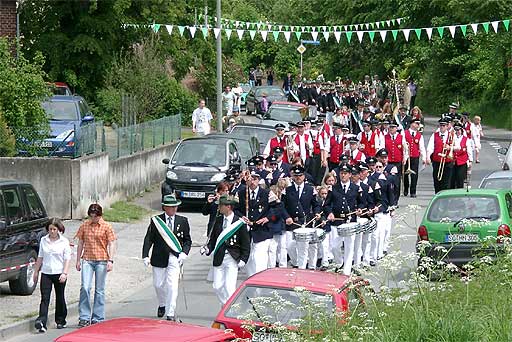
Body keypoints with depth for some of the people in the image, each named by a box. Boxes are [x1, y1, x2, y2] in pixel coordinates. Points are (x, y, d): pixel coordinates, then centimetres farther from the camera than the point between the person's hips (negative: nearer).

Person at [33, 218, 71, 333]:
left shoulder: (64, 242, -2)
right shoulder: (43, 240, 7)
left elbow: (67, 259, -4)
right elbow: (40, 257, 13)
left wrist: (64, 273, -13)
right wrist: (36, 271, 12)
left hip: (59, 273, -2)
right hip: (46, 273, 2)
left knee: (60, 297, 9)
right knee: (44, 298, -8)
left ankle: (60, 321, 23)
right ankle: (41, 322, -18)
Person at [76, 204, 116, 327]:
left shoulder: (106, 227, 0)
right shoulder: (84, 226, 7)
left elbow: (111, 244, -2)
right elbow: (80, 243, 13)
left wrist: (110, 260, -11)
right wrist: (78, 260, 10)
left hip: (101, 261, -1)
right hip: (87, 260, 1)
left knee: (99, 290, 4)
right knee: (85, 288, -10)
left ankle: (98, 318, 10)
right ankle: (84, 317, -6)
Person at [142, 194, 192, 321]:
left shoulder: (183, 221, 4)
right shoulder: (156, 221, 0)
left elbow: (187, 240, 9)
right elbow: (148, 239, -1)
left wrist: (184, 253, -8)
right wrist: (145, 256, -11)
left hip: (175, 258, -1)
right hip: (159, 257, 1)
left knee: (172, 285, -12)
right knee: (158, 285, 11)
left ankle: (170, 313, -8)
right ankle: (162, 304, 40)